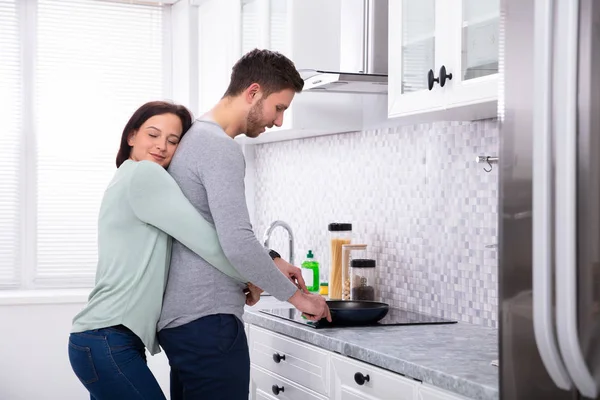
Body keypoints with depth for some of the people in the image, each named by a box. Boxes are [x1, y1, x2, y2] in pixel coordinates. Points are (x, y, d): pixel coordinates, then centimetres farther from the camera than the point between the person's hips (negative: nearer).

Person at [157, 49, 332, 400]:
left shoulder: (196, 137, 16)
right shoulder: (220, 147, -16)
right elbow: (238, 244, -24)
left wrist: (270, 259, 13)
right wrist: (296, 295, -12)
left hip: (180, 319, 10)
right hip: (208, 321, -10)